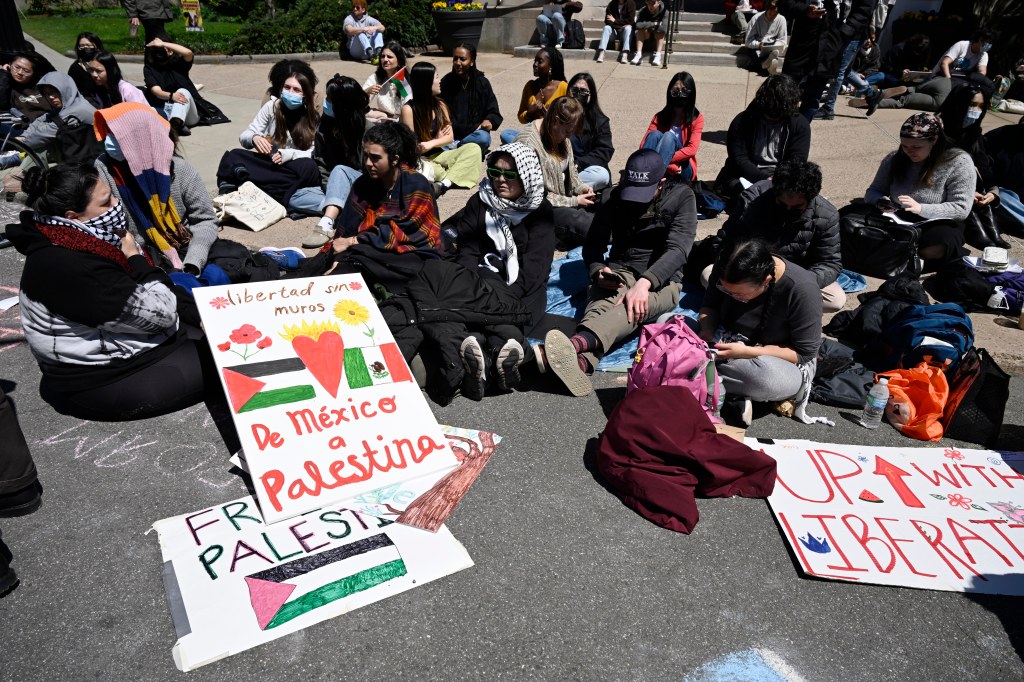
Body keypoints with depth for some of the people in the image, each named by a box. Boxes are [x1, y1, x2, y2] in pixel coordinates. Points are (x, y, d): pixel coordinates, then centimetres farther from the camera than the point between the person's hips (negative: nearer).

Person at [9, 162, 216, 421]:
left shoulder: (86, 238, 1)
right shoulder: (70, 268, -28)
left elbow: (159, 297, 8)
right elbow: (160, 313, -27)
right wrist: (134, 257, -15)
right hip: (102, 382, -9)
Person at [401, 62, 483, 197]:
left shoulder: (440, 105, 6)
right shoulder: (408, 109, -11)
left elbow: (450, 137, 1)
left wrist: (432, 143, -18)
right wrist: (437, 139, -1)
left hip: (437, 155, 7)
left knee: (473, 149, -18)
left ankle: (444, 184, -36)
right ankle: (452, 178, -19)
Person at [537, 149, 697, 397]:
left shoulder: (681, 197, -2)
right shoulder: (617, 198, 6)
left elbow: (678, 249, -16)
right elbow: (593, 244, 9)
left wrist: (645, 282, -34)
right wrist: (598, 272, -16)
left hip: (662, 279, -2)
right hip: (620, 273, 2)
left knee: (633, 307, -39)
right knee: (604, 301, -36)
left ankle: (574, 345, -68)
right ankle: (580, 361, -68)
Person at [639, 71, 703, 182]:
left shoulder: (697, 119, 1)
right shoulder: (660, 117, 7)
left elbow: (692, 149, -13)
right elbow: (644, 145, -7)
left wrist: (668, 158, -26)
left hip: (684, 170, -2)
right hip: (663, 169, 2)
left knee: (669, 136, -26)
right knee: (655, 134, -22)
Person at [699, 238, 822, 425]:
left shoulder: (802, 289, -26)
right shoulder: (731, 272, -14)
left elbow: (804, 353, -19)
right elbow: (710, 305, 4)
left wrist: (746, 352, -29)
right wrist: (706, 331, -19)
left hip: (782, 363, -4)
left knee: (767, 376, -42)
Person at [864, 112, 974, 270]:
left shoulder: (958, 161, -10)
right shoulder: (894, 159, 2)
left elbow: (961, 208, -15)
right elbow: (873, 191, 11)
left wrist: (921, 208, -30)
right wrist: (880, 201, -15)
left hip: (939, 225, -4)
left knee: (933, 248, -41)